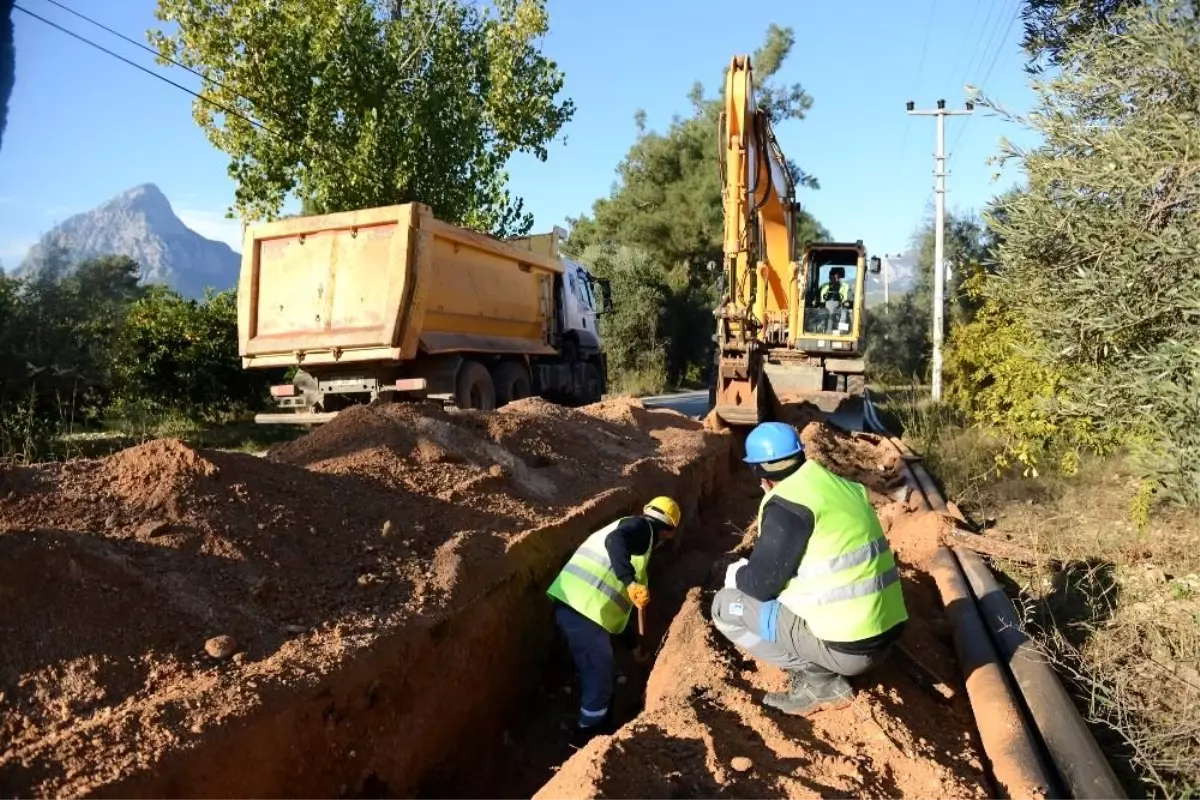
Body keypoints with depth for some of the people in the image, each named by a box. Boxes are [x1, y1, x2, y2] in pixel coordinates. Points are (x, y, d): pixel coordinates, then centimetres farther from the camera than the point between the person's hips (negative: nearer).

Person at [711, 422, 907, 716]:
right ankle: (821, 672, 11)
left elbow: (762, 584, -11)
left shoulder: (788, 505, -16)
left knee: (725, 606, 1)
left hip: (848, 647, -8)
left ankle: (820, 682, 1)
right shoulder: (842, 487, 9)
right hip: (883, 636, 8)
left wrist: (737, 575, 11)